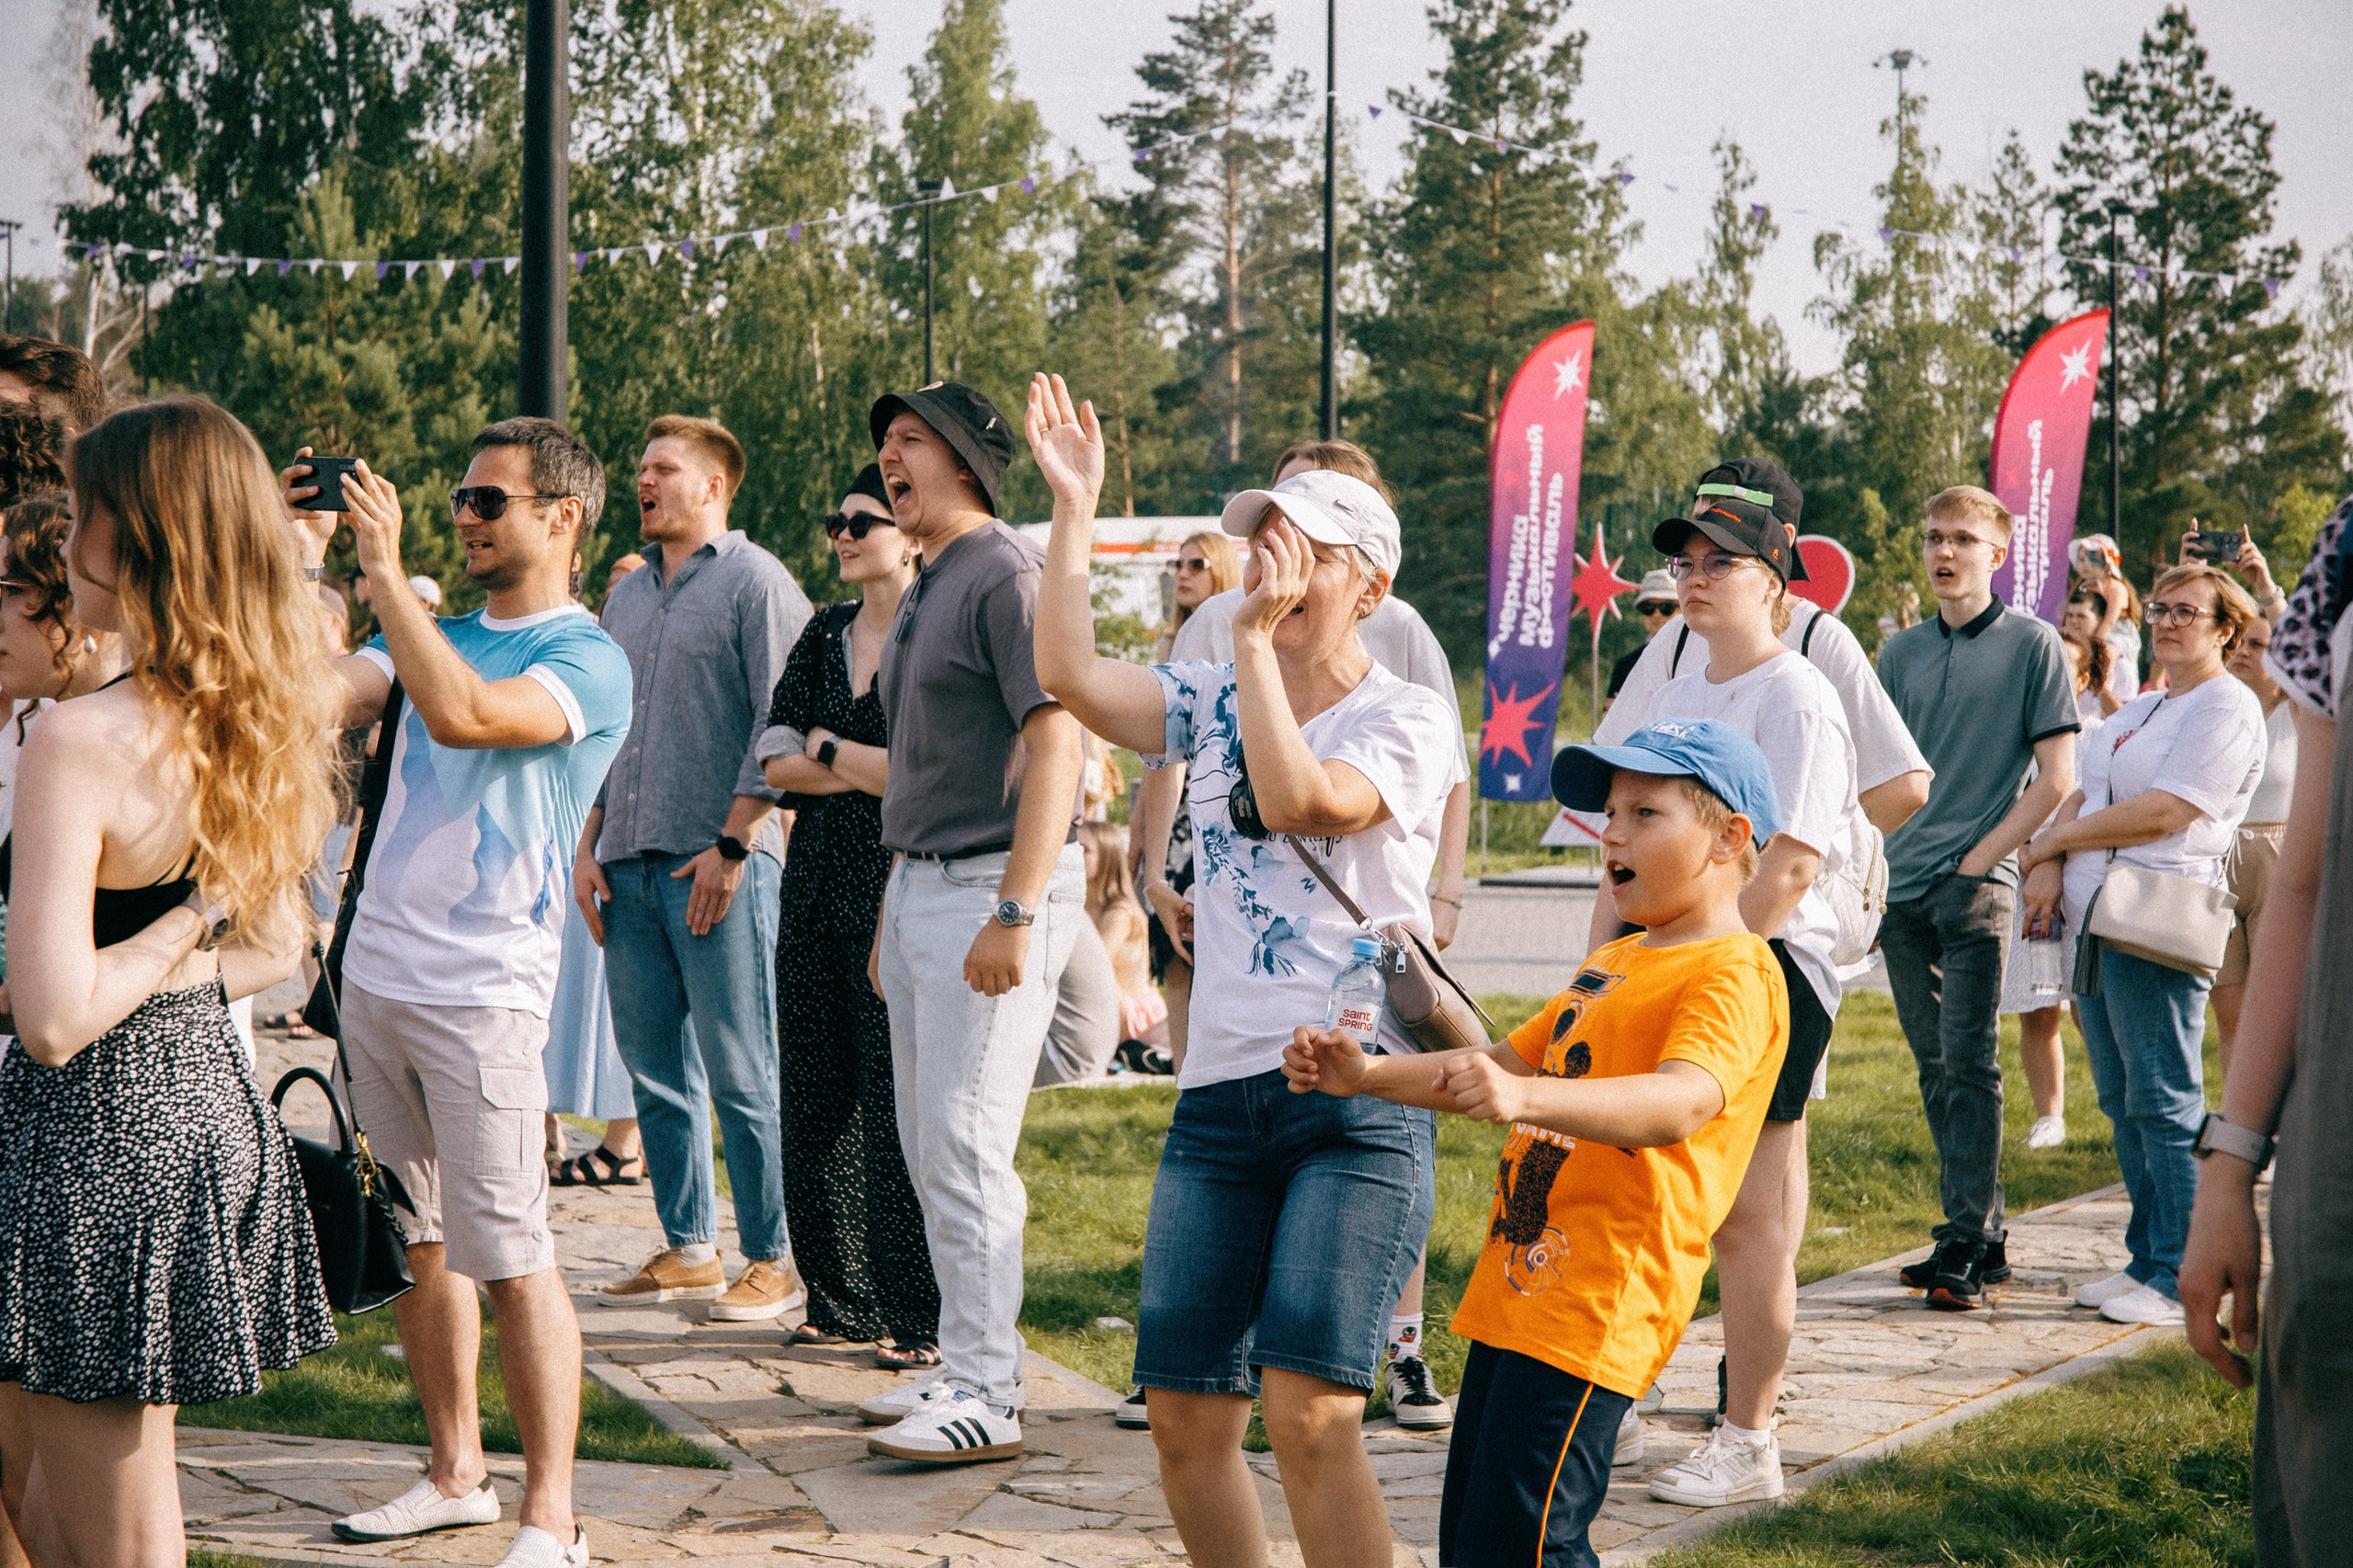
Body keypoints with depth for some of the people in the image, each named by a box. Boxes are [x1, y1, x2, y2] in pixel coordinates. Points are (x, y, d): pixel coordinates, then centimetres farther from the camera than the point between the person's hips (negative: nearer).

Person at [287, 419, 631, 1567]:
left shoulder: (588, 662, -8)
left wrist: (383, 566, -23)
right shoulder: (437, 631, 16)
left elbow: (462, 714, -25)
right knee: (412, 1240, 13)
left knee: (508, 1254, -8)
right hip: (377, 969, 7)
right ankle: (455, 1473, 24)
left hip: (483, 988, -7)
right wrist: (299, 563, -2)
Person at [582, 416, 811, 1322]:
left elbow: (782, 729, -10)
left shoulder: (755, 583, -4)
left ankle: (774, 1261, 2)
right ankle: (688, 1251, 18)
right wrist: (590, 845, 12)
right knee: (656, 1072, 9)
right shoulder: (628, 595, 19)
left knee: (741, 1077, -5)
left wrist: (732, 845, -15)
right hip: (631, 868, 7)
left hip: (719, 868, -7)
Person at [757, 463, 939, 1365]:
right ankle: (840, 1301, 17)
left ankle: (920, 1318, -2)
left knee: (897, 1105, -7)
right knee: (814, 1101, 7)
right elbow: (776, 761, 10)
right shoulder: (825, 633, 15)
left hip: (903, 888, -7)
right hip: (818, 886, 7)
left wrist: (828, 750, -4)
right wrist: (867, 769, -7)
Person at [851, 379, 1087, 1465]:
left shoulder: (1007, 573, -12)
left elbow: (1056, 743, -20)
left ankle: (987, 1397, -6)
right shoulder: (926, 591, 19)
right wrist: (892, 910, 21)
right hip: (919, 886, 10)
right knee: (927, 1152, 12)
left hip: (993, 886, -10)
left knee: (966, 1148, -10)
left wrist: (1014, 913, -25)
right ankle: (963, 1367, 20)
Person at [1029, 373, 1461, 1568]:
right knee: (1184, 1415, 3)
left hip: (1359, 1091, -5)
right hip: (1219, 1095, 5)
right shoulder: (1213, 706, 15)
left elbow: (1297, 800, -18)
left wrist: (1257, 638, -13)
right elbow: (1067, 673, 0)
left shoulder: (1407, 717, 0)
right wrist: (1074, 507, -1)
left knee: (1307, 1412, -16)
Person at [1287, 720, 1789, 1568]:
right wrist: (1367, 1074, 17)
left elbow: (1678, 1103, -29)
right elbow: (1509, 1064, 31)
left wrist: (1526, 1098, -44)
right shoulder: (1609, 964, 22)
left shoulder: (1734, 973, -11)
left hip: (1595, 1305, -10)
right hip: (1521, 1291, 10)